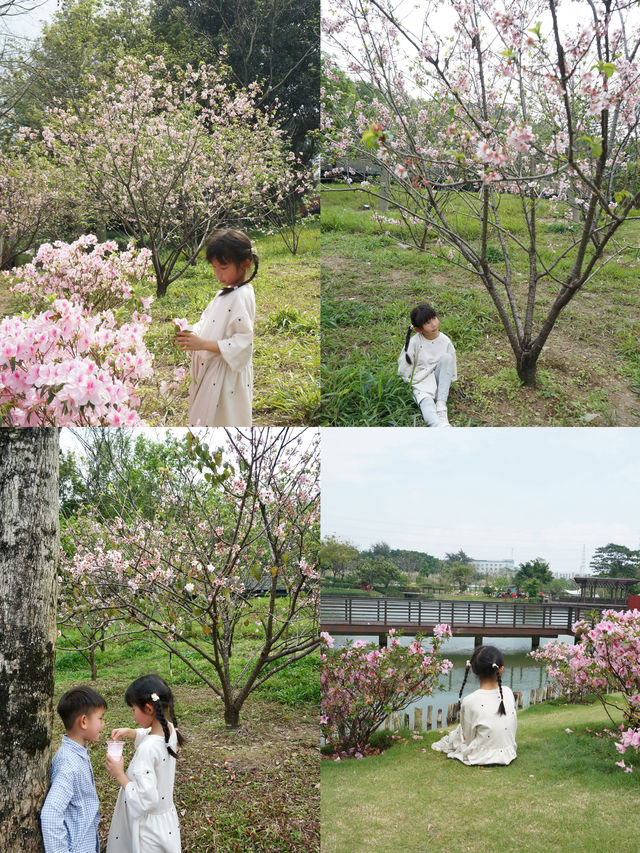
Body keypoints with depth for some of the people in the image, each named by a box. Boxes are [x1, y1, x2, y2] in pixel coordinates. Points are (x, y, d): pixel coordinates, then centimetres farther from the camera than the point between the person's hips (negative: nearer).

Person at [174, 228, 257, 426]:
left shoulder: (242, 296, -17)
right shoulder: (225, 292, 13)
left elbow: (244, 342, -23)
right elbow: (206, 321, 16)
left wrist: (203, 344, -27)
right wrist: (192, 334, -6)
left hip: (226, 378, -9)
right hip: (210, 374, 9)